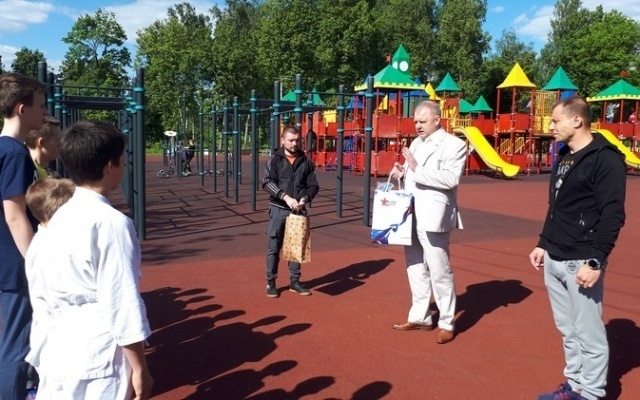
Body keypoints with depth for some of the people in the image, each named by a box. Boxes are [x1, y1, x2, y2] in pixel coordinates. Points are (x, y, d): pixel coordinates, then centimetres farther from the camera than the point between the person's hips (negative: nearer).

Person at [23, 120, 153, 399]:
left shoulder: (58, 218, 5)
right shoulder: (111, 222, -17)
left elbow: (37, 282, 12)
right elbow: (123, 301, -18)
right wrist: (139, 368, -10)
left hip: (56, 352, 7)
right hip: (98, 358, -7)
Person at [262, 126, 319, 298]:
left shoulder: (305, 161, 6)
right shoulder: (275, 160, -2)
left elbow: (313, 185, 6)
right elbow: (267, 183, -13)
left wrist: (304, 199, -14)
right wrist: (285, 197, -25)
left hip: (299, 210, 3)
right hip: (279, 209, -3)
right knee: (274, 247, 4)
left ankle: (295, 281, 23)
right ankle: (271, 282, 15)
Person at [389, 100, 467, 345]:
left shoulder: (453, 144, -7)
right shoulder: (415, 143, 15)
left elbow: (451, 178, -20)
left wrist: (417, 168, -23)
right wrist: (402, 172, -2)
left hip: (432, 217, -7)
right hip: (410, 216, 8)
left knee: (439, 271, 0)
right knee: (415, 269, 15)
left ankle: (446, 323, 13)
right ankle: (420, 317, 28)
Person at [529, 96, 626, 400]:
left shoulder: (605, 159, -12)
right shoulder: (564, 156, 13)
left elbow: (613, 216, -17)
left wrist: (595, 262, -20)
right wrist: (543, 244, 17)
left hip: (581, 263, -8)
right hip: (553, 260, 8)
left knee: (588, 333, 2)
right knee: (567, 330, 17)